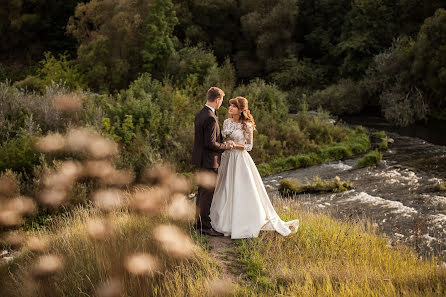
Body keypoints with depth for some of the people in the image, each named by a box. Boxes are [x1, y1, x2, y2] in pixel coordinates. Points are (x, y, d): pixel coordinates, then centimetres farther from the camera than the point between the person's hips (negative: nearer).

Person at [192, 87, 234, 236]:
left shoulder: (200, 114, 8)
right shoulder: (210, 118, -23)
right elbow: (210, 143, -25)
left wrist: (223, 142, 11)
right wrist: (225, 146, -10)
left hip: (200, 159, 10)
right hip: (209, 160, -10)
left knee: (202, 191, 19)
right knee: (208, 193, -2)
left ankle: (199, 222, 30)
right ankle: (205, 226, 6)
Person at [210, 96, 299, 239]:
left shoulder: (247, 125, -9)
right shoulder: (226, 122, 6)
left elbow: (249, 146, -5)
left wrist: (236, 145, -20)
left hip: (241, 160, -5)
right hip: (227, 158, 6)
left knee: (243, 192, -3)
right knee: (227, 192, 9)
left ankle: (246, 225, 7)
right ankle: (228, 223, 21)